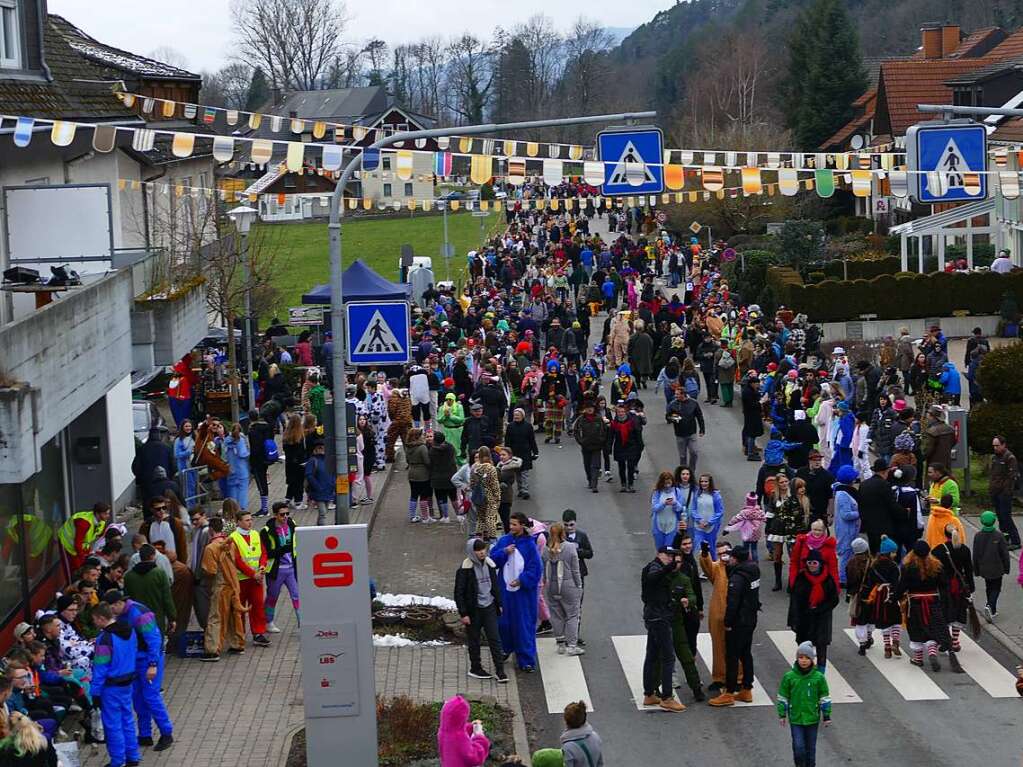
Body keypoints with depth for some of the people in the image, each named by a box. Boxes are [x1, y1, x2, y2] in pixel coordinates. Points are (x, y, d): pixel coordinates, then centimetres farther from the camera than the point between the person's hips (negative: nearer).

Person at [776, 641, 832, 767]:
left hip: (812, 718, 1)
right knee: (798, 747, -5)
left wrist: (826, 716, 4)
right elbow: (782, 697, 2)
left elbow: (825, 697, 2)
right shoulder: (789, 676, -8)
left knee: (811, 747, 12)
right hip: (795, 718, -1)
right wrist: (782, 715, 3)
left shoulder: (818, 677, -7)